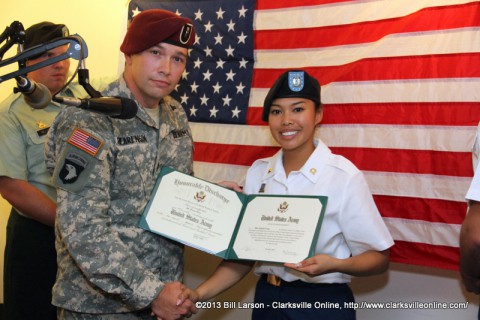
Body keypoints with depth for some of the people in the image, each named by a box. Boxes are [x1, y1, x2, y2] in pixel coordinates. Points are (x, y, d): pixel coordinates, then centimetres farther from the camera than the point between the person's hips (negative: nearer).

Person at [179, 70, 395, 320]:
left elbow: (378, 257, -9)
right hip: (266, 298, 5)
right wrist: (201, 294, -9)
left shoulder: (344, 176, -15)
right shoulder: (257, 173, -1)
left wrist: (334, 265, -27)